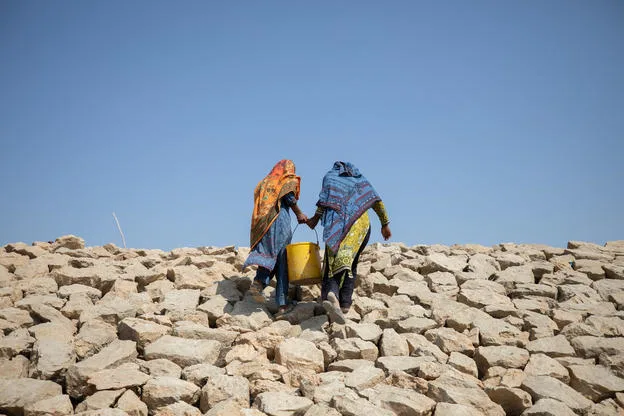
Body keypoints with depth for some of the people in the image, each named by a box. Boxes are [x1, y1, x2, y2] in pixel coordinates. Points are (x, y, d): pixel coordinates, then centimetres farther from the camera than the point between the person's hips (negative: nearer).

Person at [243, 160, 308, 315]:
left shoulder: (264, 182, 25)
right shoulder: (289, 180, 9)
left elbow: (258, 203, 15)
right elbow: (289, 197, -9)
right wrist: (299, 214, 3)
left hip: (262, 225, 5)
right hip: (280, 222, -5)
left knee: (268, 257, 8)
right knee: (282, 262, -2)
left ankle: (258, 282, -22)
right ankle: (282, 304, -5)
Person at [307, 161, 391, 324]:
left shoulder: (330, 176, 21)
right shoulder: (360, 179, 27)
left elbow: (325, 198, 0)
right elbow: (377, 201, 16)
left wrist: (316, 217, 2)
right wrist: (385, 224, 17)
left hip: (337, 223, -2)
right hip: (360, 223, 2)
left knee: (332, 264, -7)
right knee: (351, 265, 11)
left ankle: (331, 294, -34)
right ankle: (345, 302, 0)